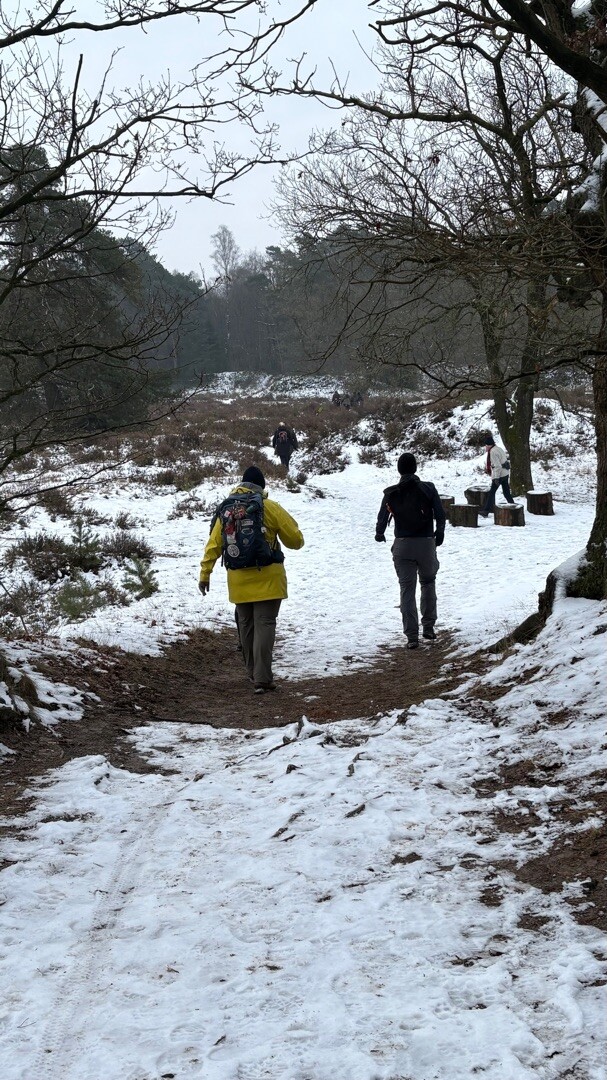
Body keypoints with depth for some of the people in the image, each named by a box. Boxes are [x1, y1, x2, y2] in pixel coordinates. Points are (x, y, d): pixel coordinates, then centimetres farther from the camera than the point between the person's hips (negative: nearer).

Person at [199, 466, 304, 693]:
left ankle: (253, 673, 29)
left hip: (239, 580, 4)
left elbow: (213, 544, 4)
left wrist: (205, 574, 9)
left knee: (246, 625, 17)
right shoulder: (270, 508, -7)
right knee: (264, 625, -4)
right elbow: (295, 540, -3)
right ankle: (262, 679, -11)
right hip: (267, 578, -4)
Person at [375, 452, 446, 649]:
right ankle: (428, 627, 19)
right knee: (428, 583, 19)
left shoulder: (391, 493, -2)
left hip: (402, 546, 0)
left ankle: (412, 636, -4)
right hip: (426, 544, 0)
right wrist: (439, 533, 15)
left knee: (407, 589, 3)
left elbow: (382, 517, 3)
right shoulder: (428, 488, -4)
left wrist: (379, 534, 24)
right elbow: (440, 514, -3)